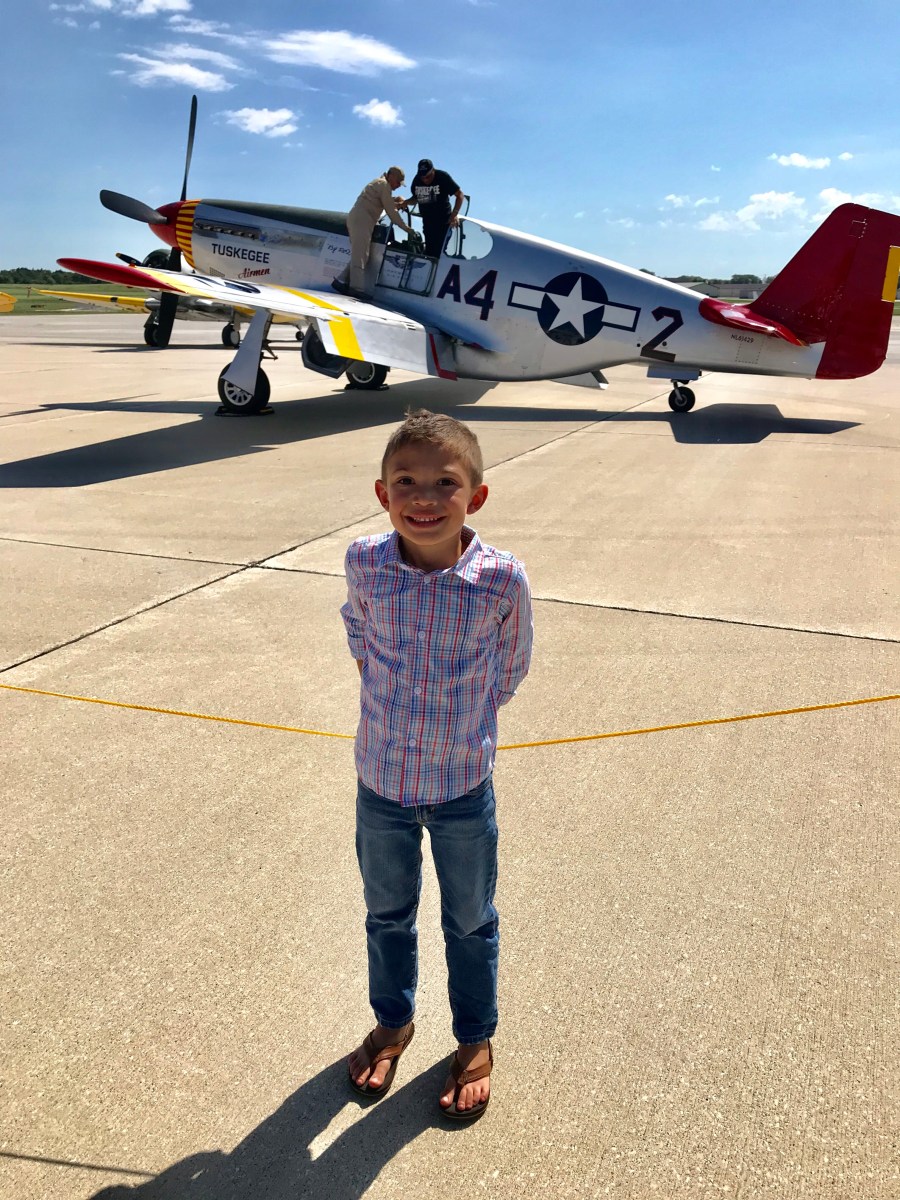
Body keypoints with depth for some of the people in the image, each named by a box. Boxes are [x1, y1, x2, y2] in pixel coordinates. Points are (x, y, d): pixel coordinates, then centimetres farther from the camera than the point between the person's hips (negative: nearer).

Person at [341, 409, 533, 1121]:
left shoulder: (503, 581, -23)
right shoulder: (365, 563, -17)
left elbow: (508, 672, -3)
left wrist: (461, 721, 3)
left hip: (463, 788, -2)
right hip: (380, 782, 2)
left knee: (470, 924, 20)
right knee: (388, 914, 24)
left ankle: (476, 1041, 46)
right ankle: (394, 1022, 51)